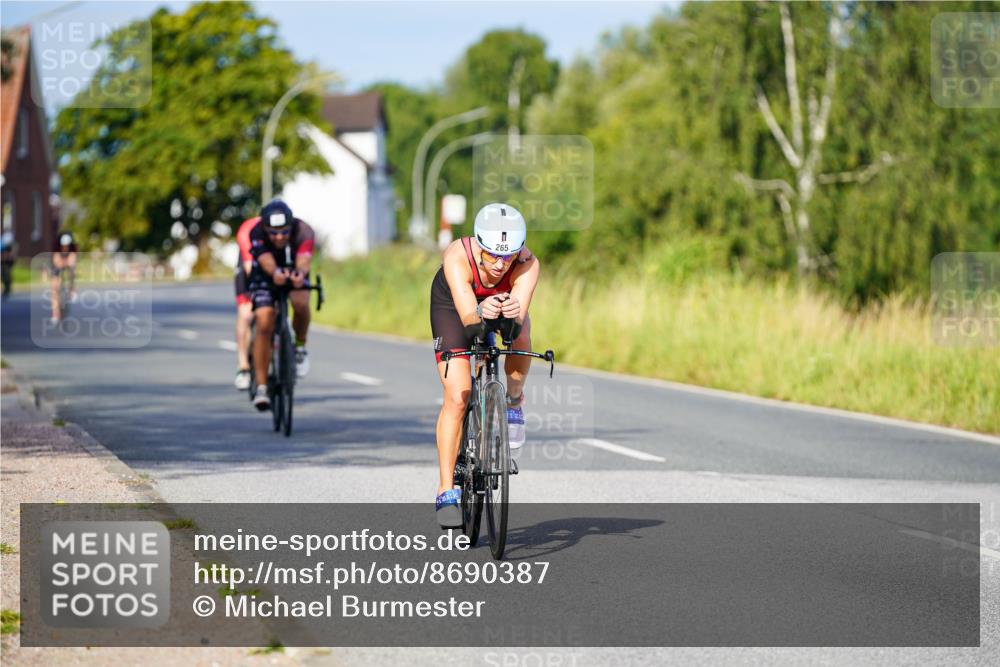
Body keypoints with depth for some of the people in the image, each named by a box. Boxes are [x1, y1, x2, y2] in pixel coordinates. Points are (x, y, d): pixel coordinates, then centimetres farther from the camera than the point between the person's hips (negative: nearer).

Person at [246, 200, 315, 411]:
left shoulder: (303, 232, -31)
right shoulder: (257, 233, -32)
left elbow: (304, 260, -47)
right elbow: (267, 262, -46)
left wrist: (300, 274, -70)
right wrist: (276, 273, -70)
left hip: (294, 274, 0)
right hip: (264, 276, 0)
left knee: (300, 303, -33)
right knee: (264, 325, -19)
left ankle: (300, 348, -5)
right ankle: (261, 387, -13)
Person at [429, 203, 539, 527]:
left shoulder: (527, 264, -35)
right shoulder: (457, 257, -39)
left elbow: (518, 320, -46)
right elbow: (467, 318, -47)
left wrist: (512, 316, -69)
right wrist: (481, 314, -69)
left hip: (505, 300, 2)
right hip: (452, 304, -2)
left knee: (520, 332, -33)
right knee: (457, 396, -16)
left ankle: (513, 403, -2)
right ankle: (446, 492, -10)